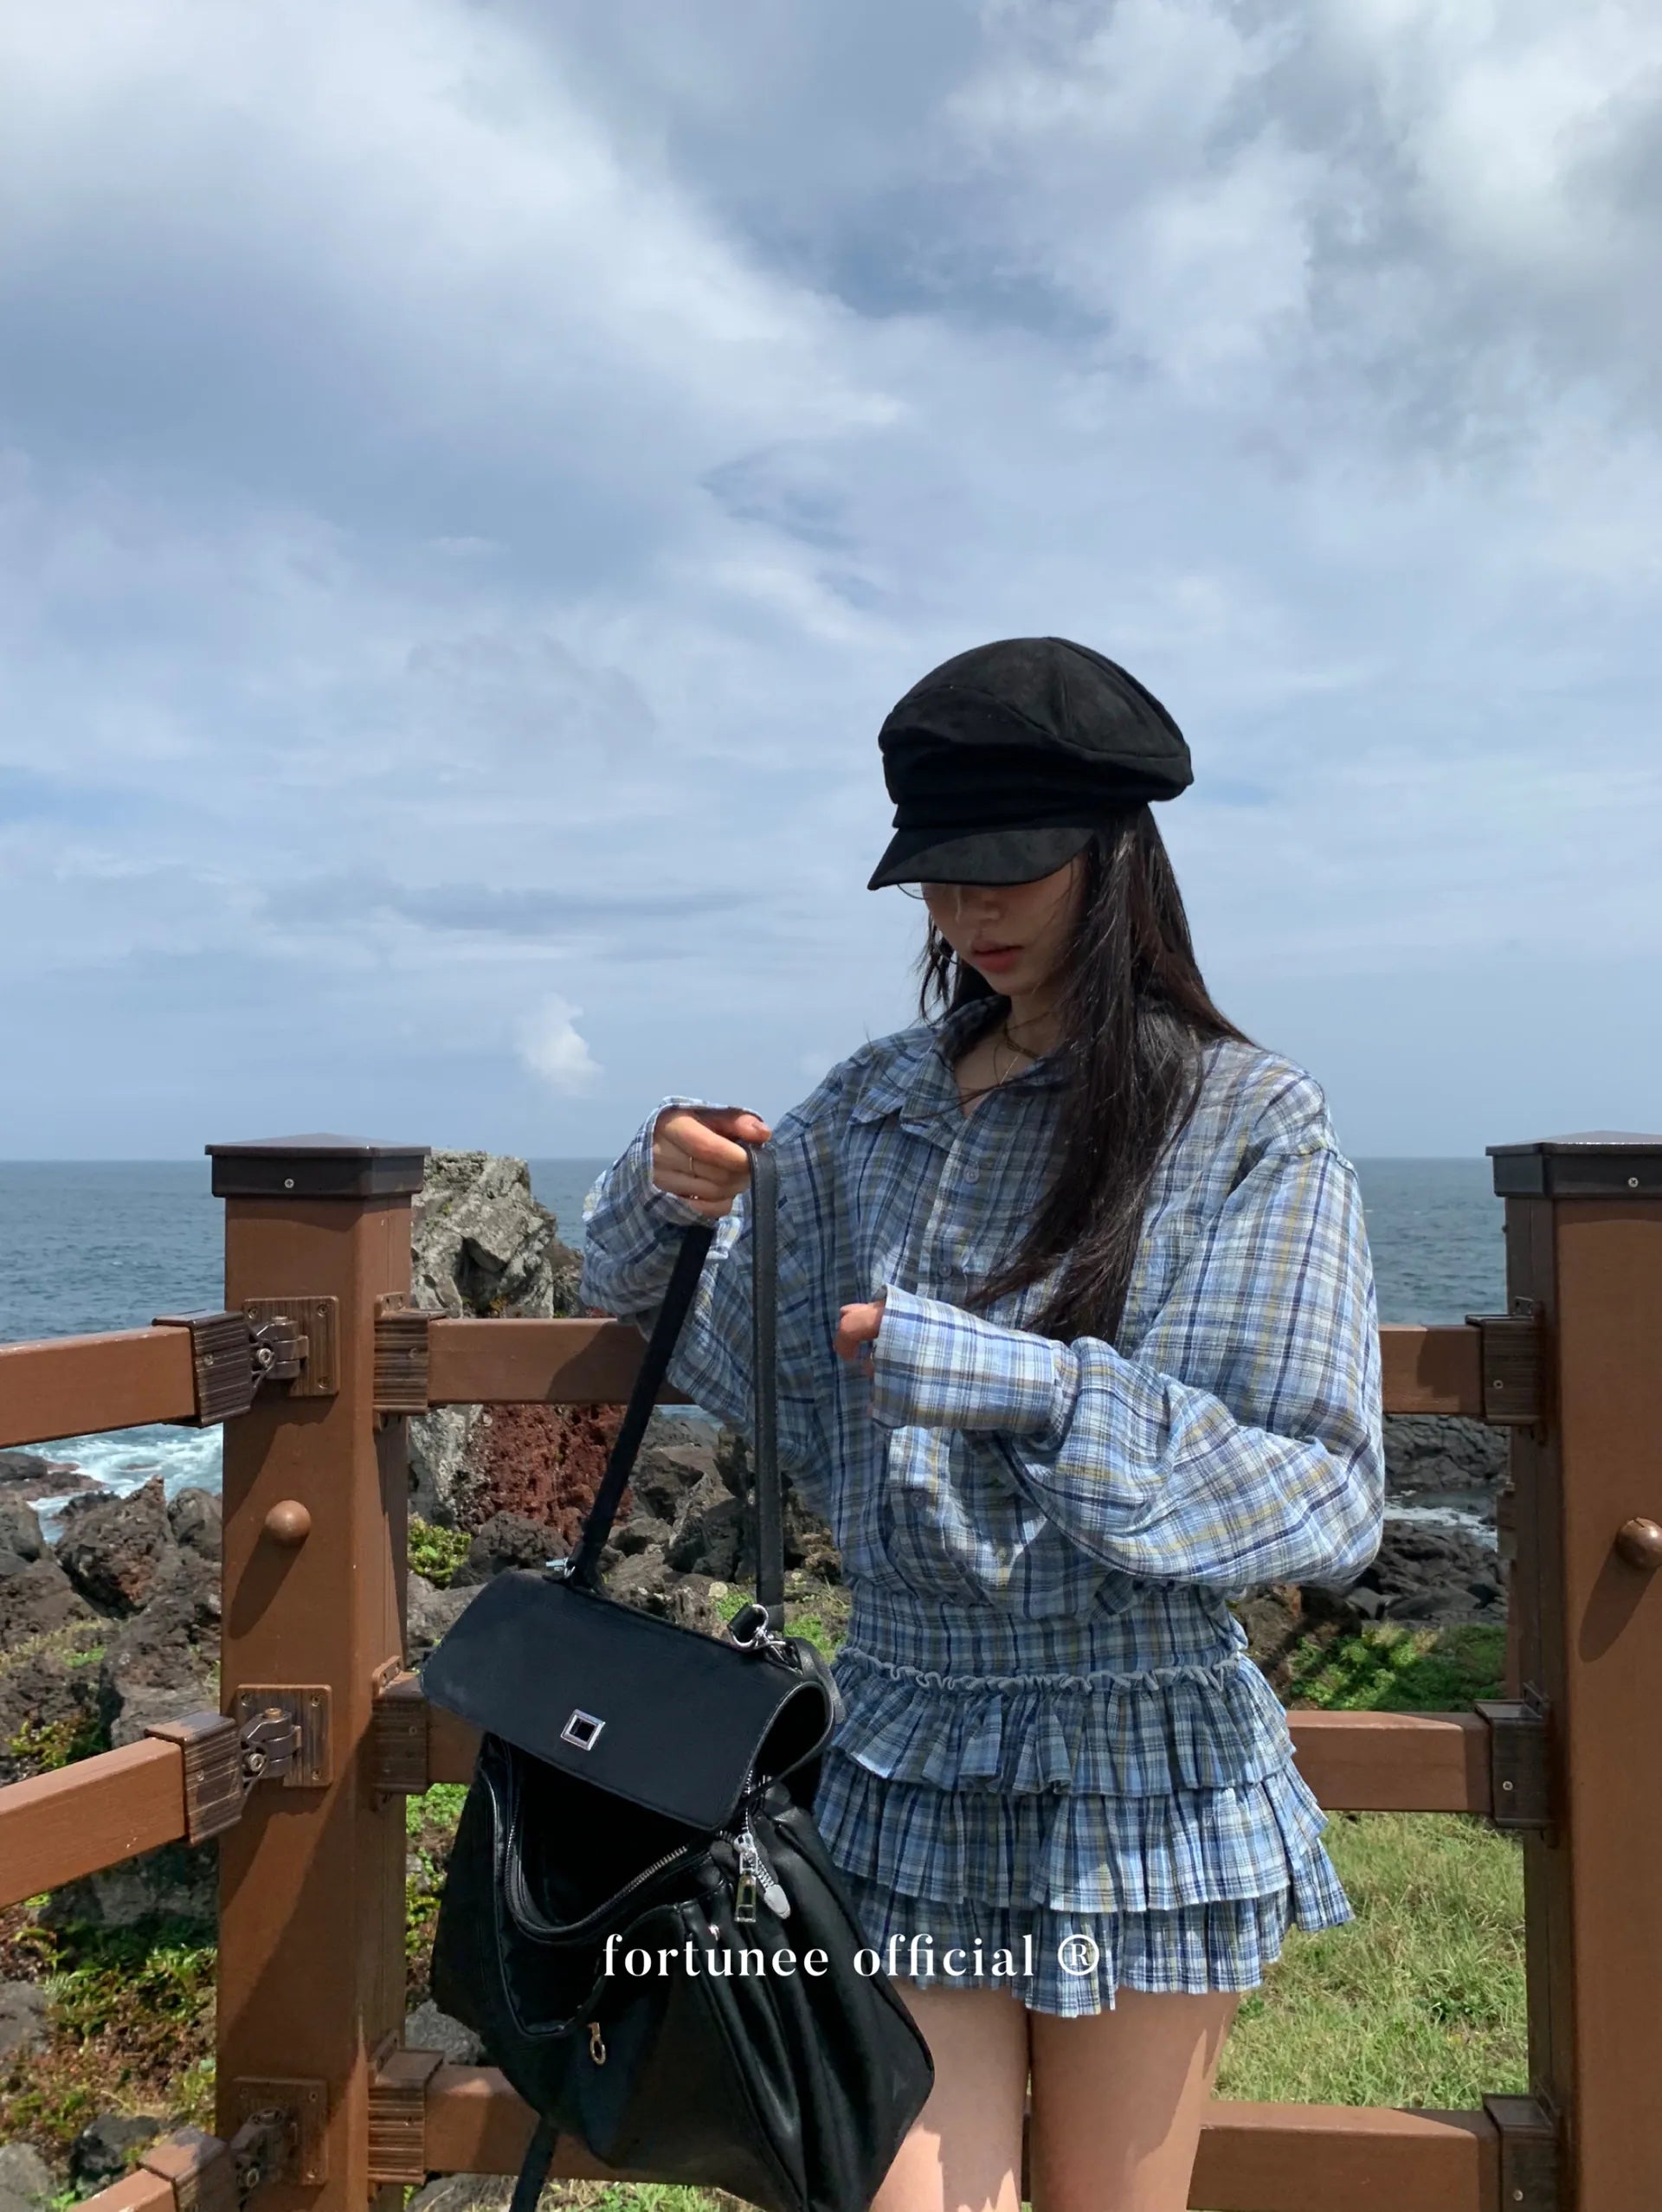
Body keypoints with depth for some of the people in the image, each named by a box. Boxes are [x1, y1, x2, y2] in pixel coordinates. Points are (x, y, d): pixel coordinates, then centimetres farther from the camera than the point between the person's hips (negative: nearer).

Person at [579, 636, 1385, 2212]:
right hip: (904, 1767, 3)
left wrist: (1035, 1391, -26)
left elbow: (1329, 1503, -14)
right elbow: (759, 1385, 12)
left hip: (1140, 1781, -2)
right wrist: (667, 1205, -9)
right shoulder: (873, 1109, 3)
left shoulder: (1251, 1125, -10)